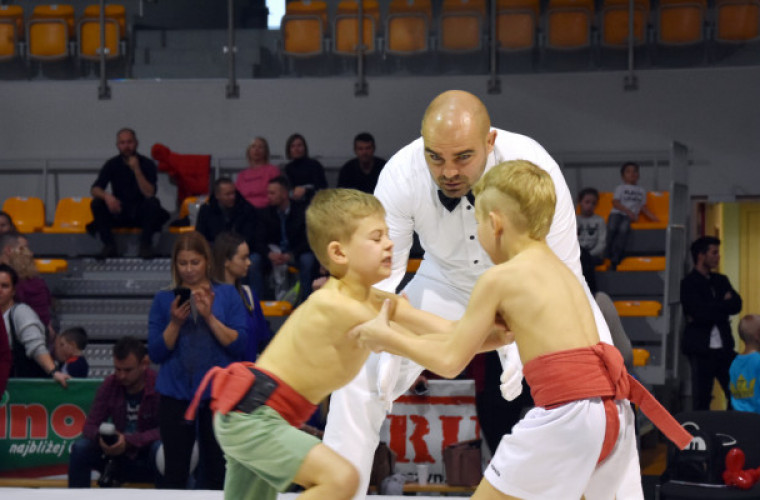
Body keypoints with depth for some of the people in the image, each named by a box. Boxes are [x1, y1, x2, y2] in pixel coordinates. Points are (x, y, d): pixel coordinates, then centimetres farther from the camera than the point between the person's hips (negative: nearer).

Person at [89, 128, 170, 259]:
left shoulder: (147, 164, -9)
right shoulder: (112, 164, -3)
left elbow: (149, 193, -22)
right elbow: (94, 189, -12)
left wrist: (137, 170, -31)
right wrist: (106, 196, -35)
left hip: (141, 214, -2)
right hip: (118, 213, 2)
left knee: (153, 202, -33)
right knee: (97, 203, -24)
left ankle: (145, 245, -22)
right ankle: (109, 245, -18)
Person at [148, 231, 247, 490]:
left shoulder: (227, 295, 5)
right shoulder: (164, 299, 8)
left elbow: (239, 346, -4)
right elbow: (155, 353, 2)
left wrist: (209, 317, -14)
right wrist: (175, 323, -11)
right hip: (176, 394, 1)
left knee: (216, 470, 2)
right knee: (175, 473, 1)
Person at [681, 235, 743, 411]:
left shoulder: (720, 280, 16)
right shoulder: (688, 283, -4)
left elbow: (736, 305, 1)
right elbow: (700, 314, -17)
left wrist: (713, 308, -10)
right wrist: (723, 304, -5)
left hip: (724, 347, 6)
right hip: (701, 350, -6)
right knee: (701, 401, -3)